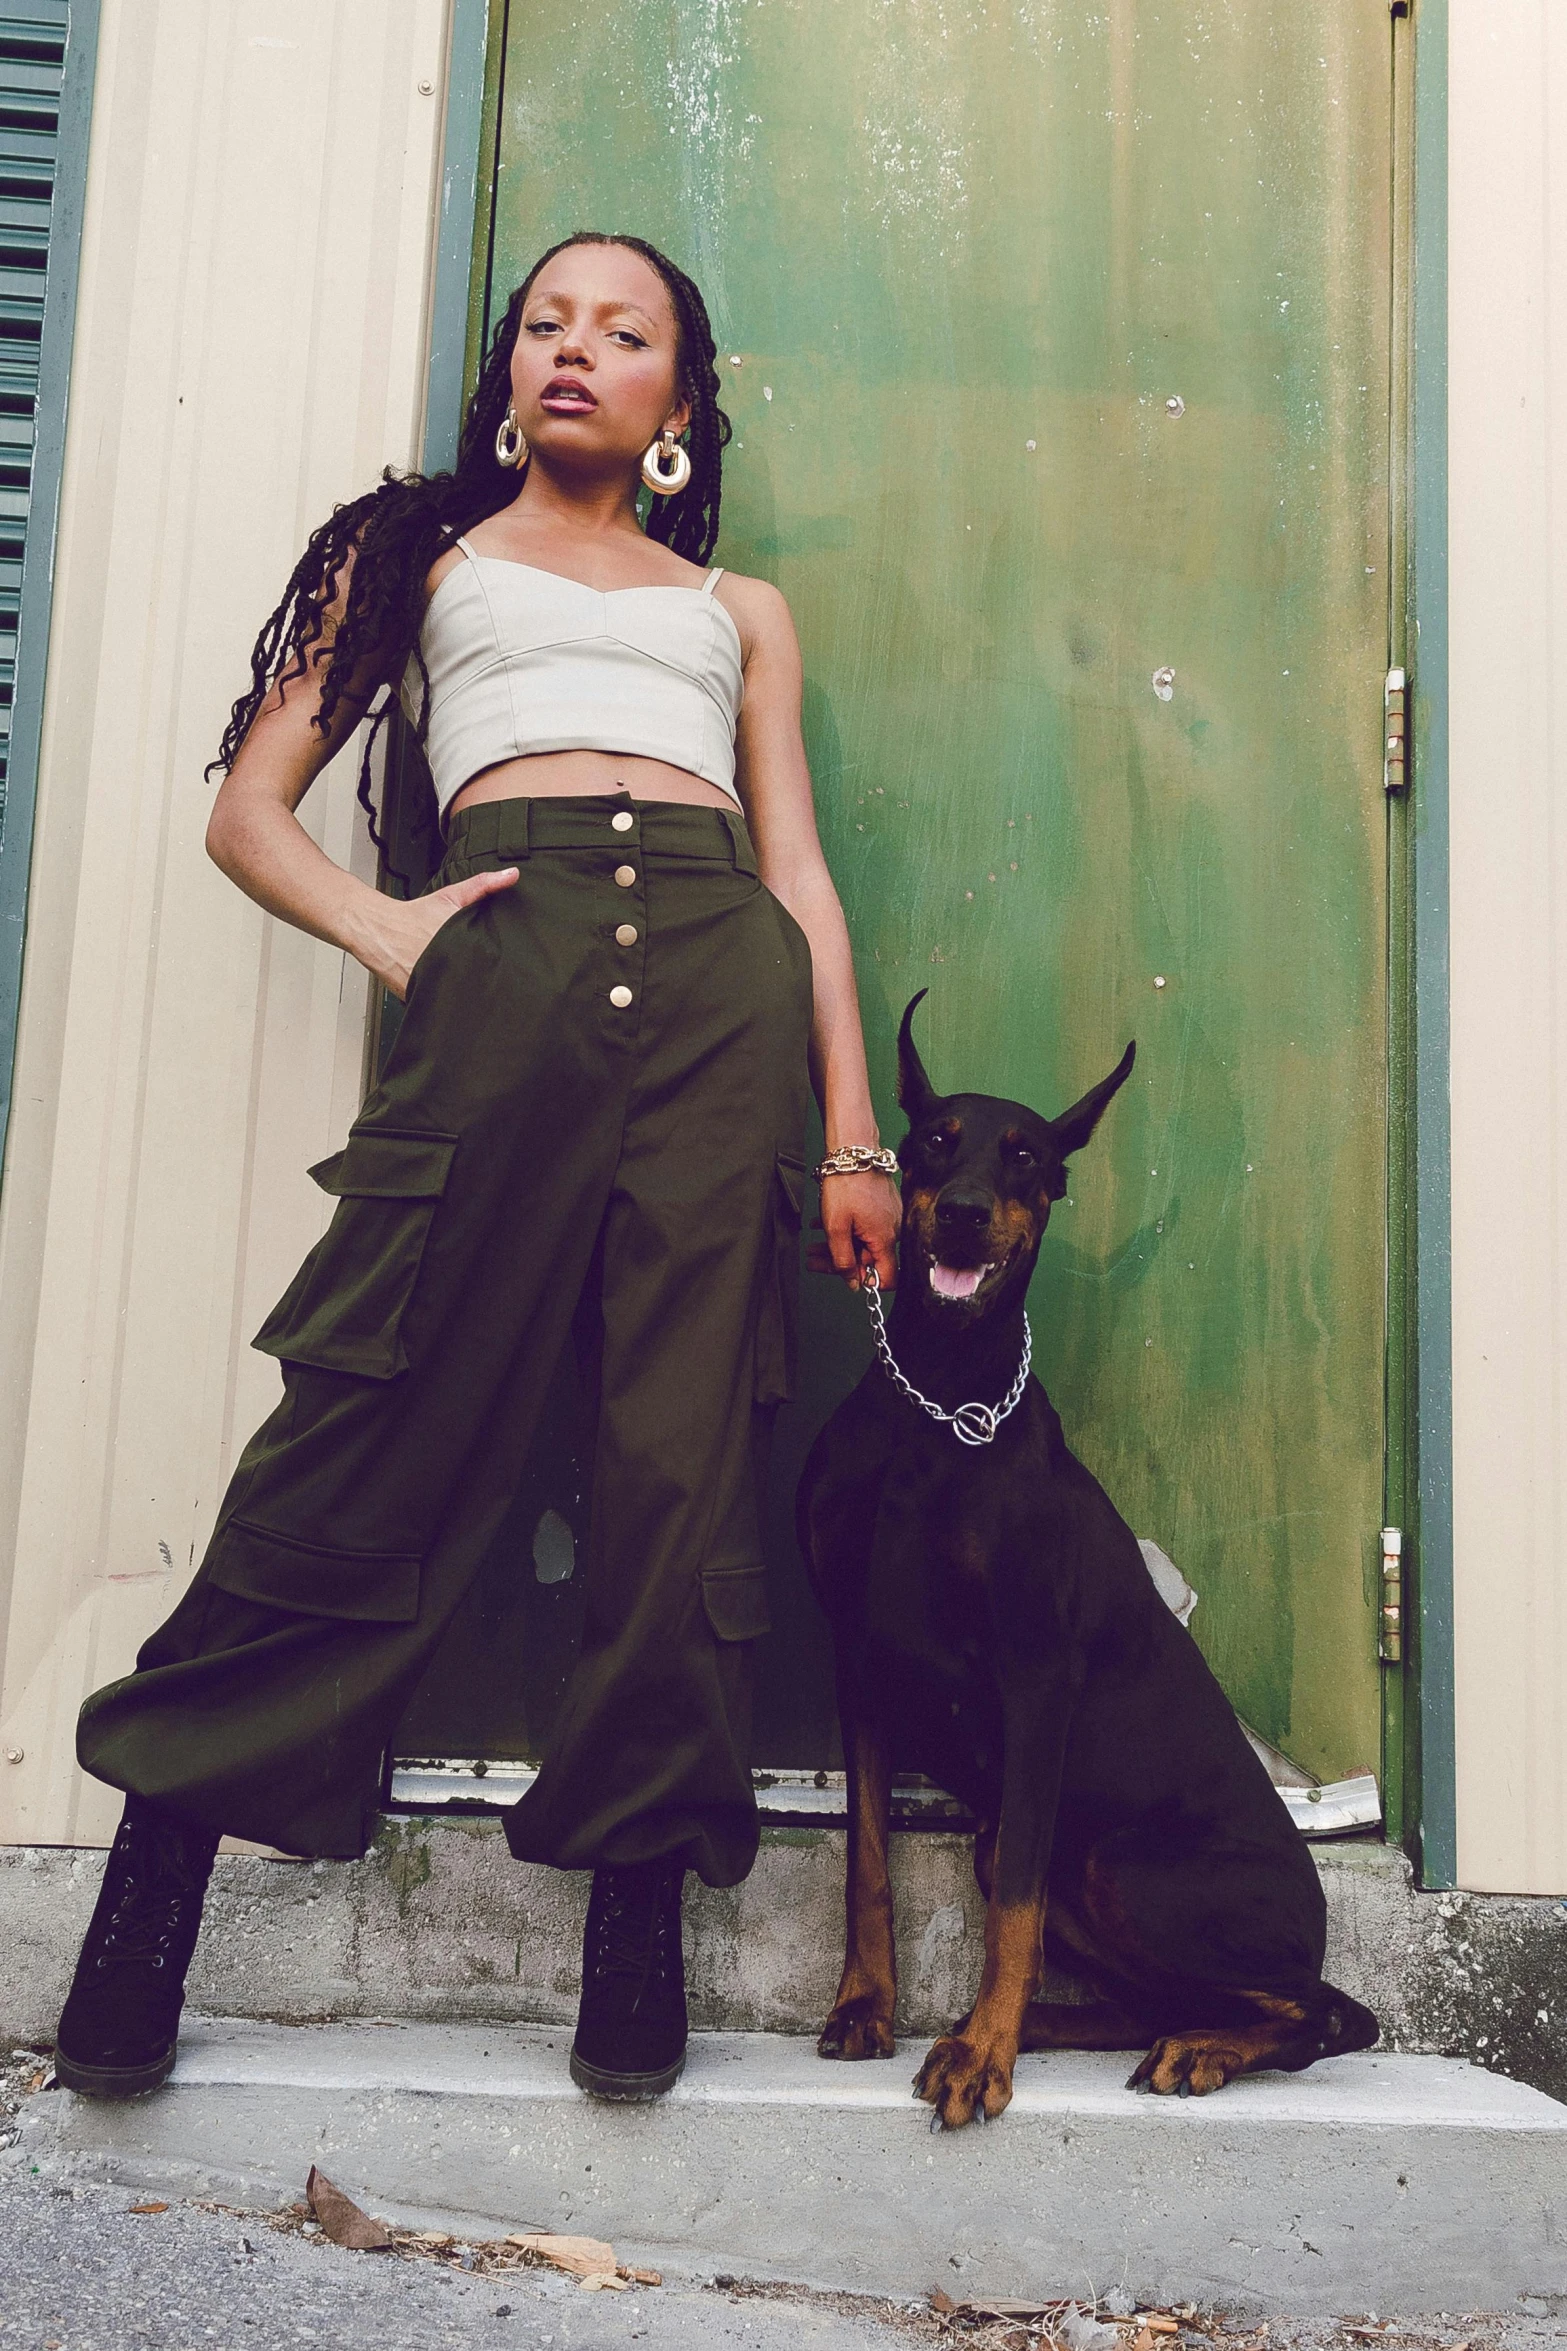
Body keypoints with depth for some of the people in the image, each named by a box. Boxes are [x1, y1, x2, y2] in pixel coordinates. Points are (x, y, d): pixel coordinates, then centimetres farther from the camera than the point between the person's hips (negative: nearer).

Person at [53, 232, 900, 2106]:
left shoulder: (740, 608, 29)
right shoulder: (424, 553, 26)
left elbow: (803, 874, 19)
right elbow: (248, 807, 18)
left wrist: (855, 1132, 9)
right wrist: (385, 932, -2)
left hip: (726, 978, 2)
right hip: (508, 955, -1)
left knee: (686, 1443, -5)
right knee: (384, 1408, -9)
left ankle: (641, 1892, 5)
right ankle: (165, 1842, 4)